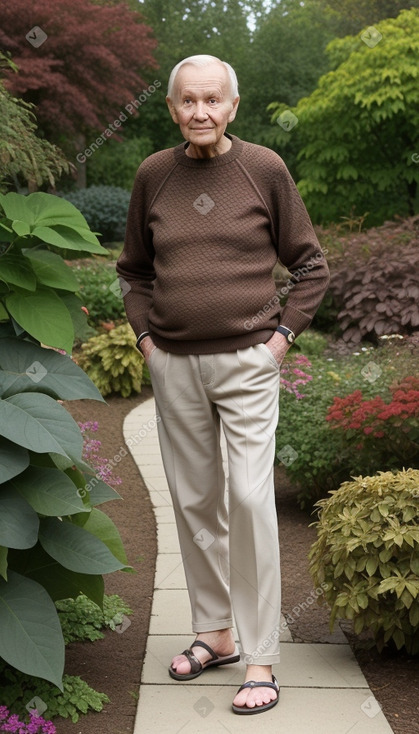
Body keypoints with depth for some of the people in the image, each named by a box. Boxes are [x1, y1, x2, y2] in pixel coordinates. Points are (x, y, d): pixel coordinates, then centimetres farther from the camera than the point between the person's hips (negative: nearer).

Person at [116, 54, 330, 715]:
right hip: (174, 365, 3)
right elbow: (133, 269, 18)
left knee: (250, 499, -9)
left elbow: (310, 266, 6)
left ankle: (260, 660, 0)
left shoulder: (264, 169, -1)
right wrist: (145, 336, 6)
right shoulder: (153, 175, 6)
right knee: (194, 501, 10)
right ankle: (215, 634, 25)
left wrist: (282, 333, -3)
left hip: (247, 363, -3)